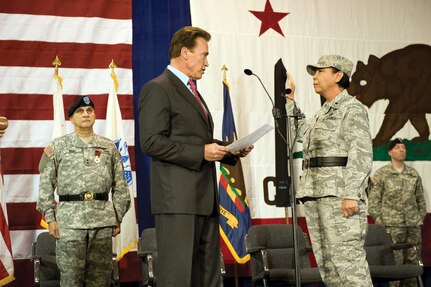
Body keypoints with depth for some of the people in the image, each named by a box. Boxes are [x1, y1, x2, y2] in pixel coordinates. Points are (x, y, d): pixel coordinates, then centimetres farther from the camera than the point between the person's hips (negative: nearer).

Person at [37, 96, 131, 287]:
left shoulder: (109, 147, 13)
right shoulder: (58, 146, 9)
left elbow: (120, 185, 13)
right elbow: (46, 184, 6)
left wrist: (118, 217, 7)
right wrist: (50, 217, -2)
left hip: (103, 219, 2)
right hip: (69, 218, -2)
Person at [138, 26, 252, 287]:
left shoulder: (192, 91, 23)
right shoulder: (158, 89, -6)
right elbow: (152, 143, -15)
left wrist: (230, 151, 13)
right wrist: (201, 152, -17)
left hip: (205, 198, 9)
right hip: (177, 199, -9)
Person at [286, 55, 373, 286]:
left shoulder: (352, 108, -3)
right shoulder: (322, 113, 23)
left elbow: (361, 154, -12)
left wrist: (351, 195, -21)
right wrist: (289, 100, 28)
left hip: (339, 196, -9)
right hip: (314, 195, 9)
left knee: (348, 260, -13)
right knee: (326, 264, 7)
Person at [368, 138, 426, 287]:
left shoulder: (414, 173, 11)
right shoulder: (381, 174, 0)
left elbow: (420, 199, 16)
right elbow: (373, 201, -3)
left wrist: (421, 217, 10)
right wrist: (380, 222, -8)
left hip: (413, 225, 4)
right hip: (392, 225, -4)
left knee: (412, 261, 6)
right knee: (395, 262, -6)